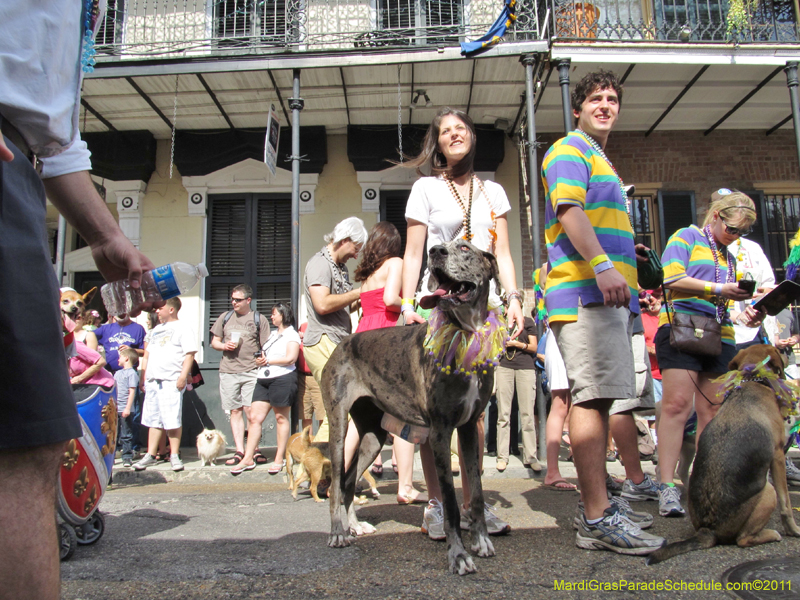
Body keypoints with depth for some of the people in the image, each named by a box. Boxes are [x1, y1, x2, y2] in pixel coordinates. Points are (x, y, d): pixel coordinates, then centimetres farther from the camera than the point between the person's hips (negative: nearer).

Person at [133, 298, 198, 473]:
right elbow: (147, 355, 25)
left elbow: (189, 354, -9)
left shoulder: (183, 329, -1)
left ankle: (174, 455, 4)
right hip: (152, 380, 7)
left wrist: (183, 376, -18)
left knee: (172, 421, -5)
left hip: (171, 381, -7)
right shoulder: (155, 330, 22)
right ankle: (150, 455, 16)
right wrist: (143, 377, 18)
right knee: (153, 420, 10)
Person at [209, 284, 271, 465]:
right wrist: (224, 346, -2)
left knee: (250, 411, -8)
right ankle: (239, 451, 8)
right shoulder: (225, 317, 16)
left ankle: (254, 450, 1)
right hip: (228, 371, 3)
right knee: (235, 411, 4)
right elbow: (214, 341, 19)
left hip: (251, 371, -3)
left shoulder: (259, 319, 6)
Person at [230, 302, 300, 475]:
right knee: (254, 418, 0)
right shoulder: (272, 334, 25)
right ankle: (248, 459, 1)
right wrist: (259, 360, 5)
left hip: (283, 378, -8)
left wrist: (267, 361, -7)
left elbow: (290, 358, -13)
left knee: (281, 418, 0)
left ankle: (280, 459, 6)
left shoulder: (291, 335, 0)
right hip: (263, 379, 8)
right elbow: (263, 354, 28)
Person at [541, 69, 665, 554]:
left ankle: (595, 510, 14)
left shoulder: (602, 162, 31)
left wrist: (621, 273, 24)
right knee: (591, 397, -14)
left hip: (607, 293, 10)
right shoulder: (569, 150, 2)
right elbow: (569, 208, -15)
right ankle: (599, 518, -12)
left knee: (600, 397, 8)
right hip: (585, 290, -10)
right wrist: (602, 265, -26)